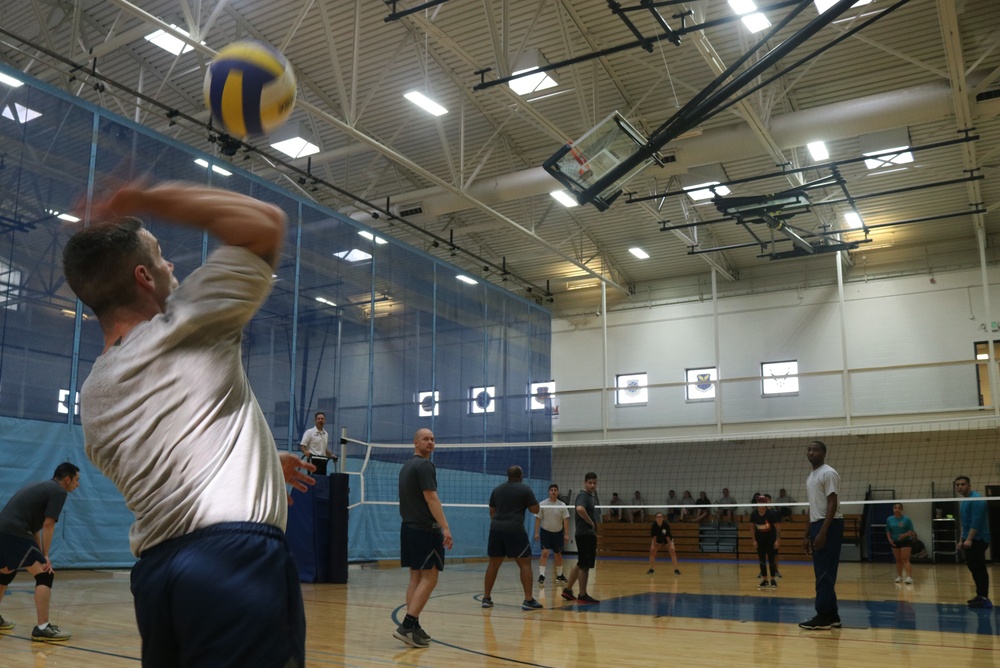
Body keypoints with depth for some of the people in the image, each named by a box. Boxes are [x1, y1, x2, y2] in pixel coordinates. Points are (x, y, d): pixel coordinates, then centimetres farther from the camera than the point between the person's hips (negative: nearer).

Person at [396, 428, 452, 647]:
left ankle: (412, 627, 11)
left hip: (409, 528, 9)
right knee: (429, 578, -7)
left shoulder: (406, 466, 17)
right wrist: (445, 527, -22)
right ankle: (407, 626, -12)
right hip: (425, 530, -9)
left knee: (416, 577, 10)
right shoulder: (425, 465, -12)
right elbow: (431, 498, -19)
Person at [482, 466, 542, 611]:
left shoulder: (497, 489, 14)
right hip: (515, 530, -5)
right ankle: (528, 600, -3)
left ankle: (486, 598, 15)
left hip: (496, 529, 5)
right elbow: (535, 509, 1)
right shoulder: (525, 489, 0)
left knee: (493, 564, 12)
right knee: (525, 563, 2)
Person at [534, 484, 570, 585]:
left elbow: (565, 520, -4)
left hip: (558, 532, 2)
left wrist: (566, 534, -10)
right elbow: (538, 519, -4)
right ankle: (541, 575, -12)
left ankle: (559, 575, 26)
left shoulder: (562, 505, -4)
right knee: (544, 553, -13)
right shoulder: (542, 504, -7)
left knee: (558, 554, 13)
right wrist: (536, 533, -9)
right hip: (545, 532, -2)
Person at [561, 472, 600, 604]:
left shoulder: (592, 495, 15)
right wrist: (591, 522, -22)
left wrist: (593, 525, 10)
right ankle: (583, 595, 3)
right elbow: (580, 509, -35)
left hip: (589, 534, 10)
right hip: (585, 534, -10)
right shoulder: (583, 496, -14)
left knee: (581, 564, 15)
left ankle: (568, 589, 23)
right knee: (585, 565, -3)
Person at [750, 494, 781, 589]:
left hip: (771, 538, -3)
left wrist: (777, 540, -15)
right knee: (761, 558, 3)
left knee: (771, 558, -6)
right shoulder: (754, 514, -11)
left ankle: (773, 579, 6)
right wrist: (754, 540, -2)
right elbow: (752, 527, 1)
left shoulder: (771, 513, -20)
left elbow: (778, 527, -14)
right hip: (760, 538, 3)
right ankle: (764, 580, 11)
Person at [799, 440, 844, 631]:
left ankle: (823, 616, -7)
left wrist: (823, 532, -23)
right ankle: (831, 615, 15)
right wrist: (808, 535, 20)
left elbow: (832, 504, -17)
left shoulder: (828, 473, -10)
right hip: (817, 525, 10)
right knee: (823, 572, 10)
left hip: (829, 526, -10)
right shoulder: (811, 477, 18)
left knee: (824, 572, -9)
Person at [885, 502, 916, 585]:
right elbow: (888, 531, 8)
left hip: (905, 541, -4)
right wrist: (889, 539, -8)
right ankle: (899, 576, 21)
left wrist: (905, 535, -24)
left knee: (905, 559, -13)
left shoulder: (906, 519, -7)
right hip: (895, 542, 4)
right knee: (898, 560, 11)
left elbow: (911, 531, -7)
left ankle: (909, 577, -18)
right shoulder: (889, 519, 2)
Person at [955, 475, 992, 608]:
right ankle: (980, 596, 17)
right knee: (974, 568, 11)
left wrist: (969, 539, -24)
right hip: (969, 541, 9)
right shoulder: (964, 501, 17)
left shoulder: (976, 499, -13)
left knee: (979, 569, -9)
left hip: (977, 540, -9)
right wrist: (962, 540, 20)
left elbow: (976, 521, -20)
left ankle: (984, 598, -8)